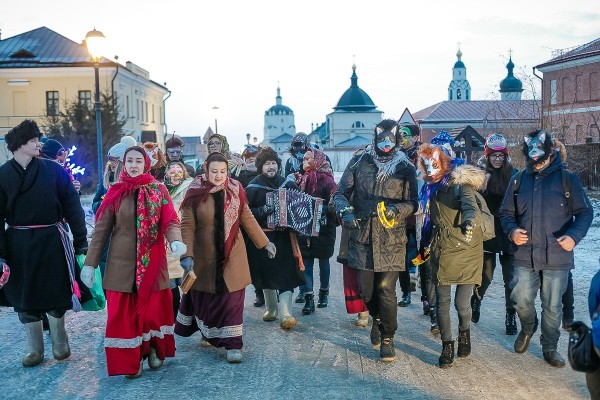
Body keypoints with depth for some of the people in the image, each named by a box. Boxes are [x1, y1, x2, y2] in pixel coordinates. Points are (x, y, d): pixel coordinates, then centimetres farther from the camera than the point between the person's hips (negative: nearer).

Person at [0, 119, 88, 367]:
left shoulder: (53, 170, -2)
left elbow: (72, 206, -2)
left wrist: (81, 242, -5)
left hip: (52, 241, -1)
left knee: (55, 293, 7)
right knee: (24, 296, 10)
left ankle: (60, 344, 28)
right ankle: (34, 350, 25)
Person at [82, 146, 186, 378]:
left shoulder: (159, 190, 1)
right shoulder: (115, 192, 1)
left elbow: (170, 222, -5)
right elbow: (101, 229, 2)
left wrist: (176, 241, -27)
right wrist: (90, 263, -2)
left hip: (152, 261, 0)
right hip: (122, 262, 0)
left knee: (154, 307, 7)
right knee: (123, 311, 1)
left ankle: (153, 350, 29)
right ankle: (130, 359, 15)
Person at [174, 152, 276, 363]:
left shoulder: (235, 190, -2)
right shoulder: (195, 193, -9)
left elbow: (248, 219, 7)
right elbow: (187, 226, -11)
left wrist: (265, 243, 9)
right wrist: (187, 255, -21)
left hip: (232, 256, 1)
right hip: (204, 258, -1)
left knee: (232, 298, -1)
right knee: (204, 297, 13)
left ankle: (233, 344, 6)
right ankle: (207, 332, 39)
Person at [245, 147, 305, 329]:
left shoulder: (288, 184, 4)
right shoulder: (253, 186, -3)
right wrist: (262, 211, -22)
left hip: (283, 235, 1)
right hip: (263, 237, -1)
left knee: (286, 273, -7)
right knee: (266, 272, 10)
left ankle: (285, 314, -6)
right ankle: (271, 309, 27)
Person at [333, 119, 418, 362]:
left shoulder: (406, 168, 3)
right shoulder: (359, 162, 6)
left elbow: (412, 203, 1)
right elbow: (341, 192, 7)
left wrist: (396, 210, -20)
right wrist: (345, 212, -12)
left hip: (391, 239, -1)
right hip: (362, 237, 2)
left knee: (386, 291, -3)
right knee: (366, 290, 10)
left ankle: (387, 339, 16)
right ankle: (377, 318, 41)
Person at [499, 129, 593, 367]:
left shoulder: (567, 178, -2)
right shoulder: (519, 180, 5)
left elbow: (585, 212, 1)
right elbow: (506, 212, 12)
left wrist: (574, 236, -17)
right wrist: (512, 230, -9)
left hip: (557, 257, -1)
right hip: (525, 255, 2)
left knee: (552, 306, 8)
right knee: (521, 300, 0)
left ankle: (550, 347, 28)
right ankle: (527, 329, 33)